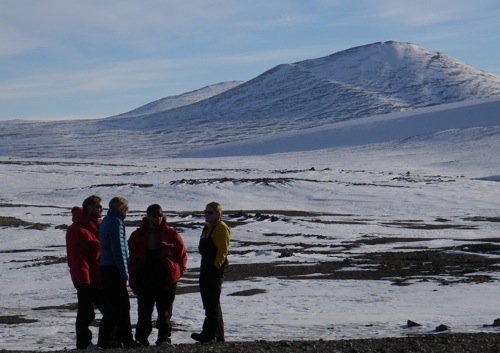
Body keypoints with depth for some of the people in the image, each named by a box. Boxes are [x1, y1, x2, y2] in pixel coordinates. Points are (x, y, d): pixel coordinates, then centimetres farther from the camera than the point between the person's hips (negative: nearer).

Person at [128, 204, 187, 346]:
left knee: (165, 312, 1)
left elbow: (181, 254, 7)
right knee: (144, 313, 6)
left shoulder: (171, 234, 2)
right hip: (144, 280, 1)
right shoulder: (138, 236, 5)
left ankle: (164, 339, 5)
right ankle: (141, 340, 13)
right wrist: (134, 280, 2)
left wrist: (178, 272, 0)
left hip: (167, 280, -1)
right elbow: (131, 259, 7)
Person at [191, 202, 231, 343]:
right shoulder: (208, 228, 20)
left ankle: (209, 334, -13)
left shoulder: (221, 228, -11)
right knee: (209, 301, 12)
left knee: (212, 303, -12)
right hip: (206, 268, 11)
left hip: (215, 269, -11)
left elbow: (223, 250, -17)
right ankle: (218, 336, 18)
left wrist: (216, 266, -20)